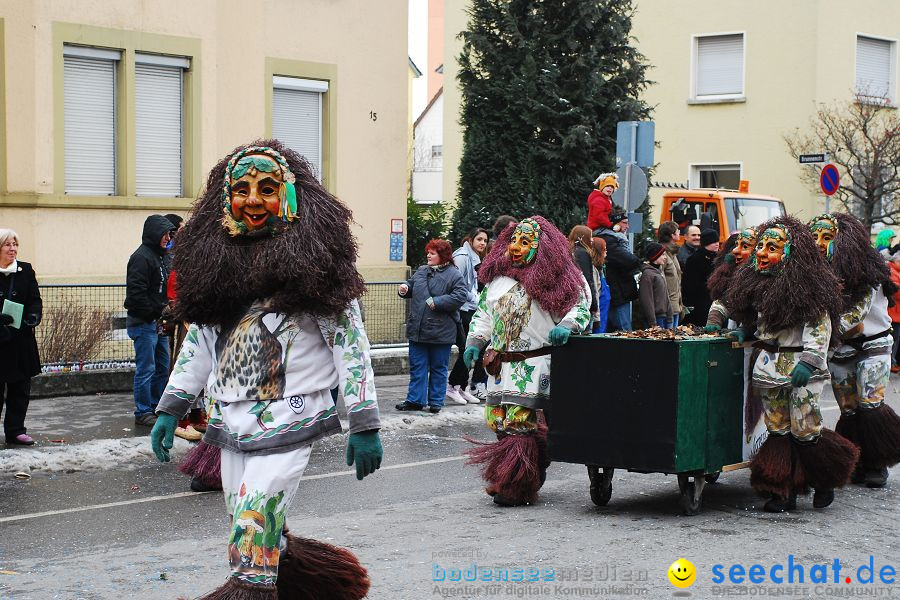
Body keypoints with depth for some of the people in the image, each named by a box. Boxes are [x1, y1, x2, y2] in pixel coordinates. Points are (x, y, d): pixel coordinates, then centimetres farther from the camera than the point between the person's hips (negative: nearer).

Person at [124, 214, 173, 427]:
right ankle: (142, 412, 2)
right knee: (146, 369, -5)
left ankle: (156, 407, 23)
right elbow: (137, 293, -21)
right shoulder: (142, 257, -14)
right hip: (143, 322, -10)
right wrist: (154, 314, -16)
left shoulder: (161, 256, 17)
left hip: (158, 322, 10)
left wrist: (164, 315, 10)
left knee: (163, 367, 13)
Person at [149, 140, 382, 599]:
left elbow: (349, 341, -7)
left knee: (254, 534, -15)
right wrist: (170, 410, 12)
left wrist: (364, 424, -10)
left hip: (289, 418, -6)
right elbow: (199, 339, 17)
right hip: (232, 419, 6)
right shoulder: (216, 260, 8)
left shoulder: (311, 258, -6)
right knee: (254, 539, 10)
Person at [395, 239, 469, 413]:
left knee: (438, 368, 7)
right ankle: (415, 399, 15)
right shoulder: (421, 271, 10)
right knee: (417, 366, 8)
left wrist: (437, 302, -20)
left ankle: (436, 402, 15)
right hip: (418, 330, 5)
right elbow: (412, 284, 24)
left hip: (440, 332, -5)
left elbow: (461, 296, -18)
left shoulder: (454, 275, -8)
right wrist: (405, 289, 1)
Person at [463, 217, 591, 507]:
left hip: (535, 365, -6)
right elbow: (483, 313, 24)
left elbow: (581, 307, 0)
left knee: (521, 421, -12)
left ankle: (517, 488, -5)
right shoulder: (497, 277, 16)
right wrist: (475, 342, 12)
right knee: (497, 420, 5)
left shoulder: (559, 279, 0)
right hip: (500, 364, 6)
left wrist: (567, 326, -18)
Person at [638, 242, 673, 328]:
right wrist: (653, 324, -18)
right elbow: (647, 301, -16)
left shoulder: (660, 271, 16)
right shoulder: (647, 274, -12)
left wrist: (669, 318, 15)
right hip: (656, 318, -8)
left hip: (665, 317, 8)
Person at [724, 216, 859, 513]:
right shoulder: (757, 282, 11)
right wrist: (744, 332, 7)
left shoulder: (808, 286, -10)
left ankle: (824, 482, 18)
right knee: (777, 430, 6)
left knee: (804, 429, -5)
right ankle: (784, 492, 10)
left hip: (801, 366, -6)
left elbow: (820, 326, -13)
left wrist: (809, 361, -20)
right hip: (769, 364, 6)